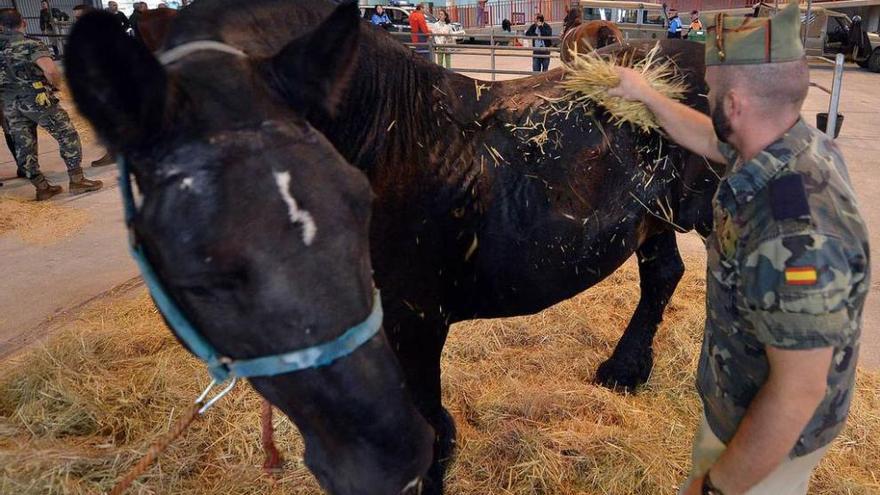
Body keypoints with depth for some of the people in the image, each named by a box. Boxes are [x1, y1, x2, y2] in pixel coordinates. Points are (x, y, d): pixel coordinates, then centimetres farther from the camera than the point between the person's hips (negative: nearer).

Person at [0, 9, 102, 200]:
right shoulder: (30, 45, -11)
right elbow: (51, 70, -25)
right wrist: (56, 84, -6)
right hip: (36, 99, -6)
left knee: (23, 146, 11)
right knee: (67, 135, 5)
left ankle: (41, 187, 15)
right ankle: (77, 180, 1)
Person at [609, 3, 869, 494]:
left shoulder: (794, 236, -39)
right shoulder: (797, 145, -11)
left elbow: (796, 394, -32)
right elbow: (709, 139, 11)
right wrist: (645, 94, 21)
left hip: (771, 431, -8)